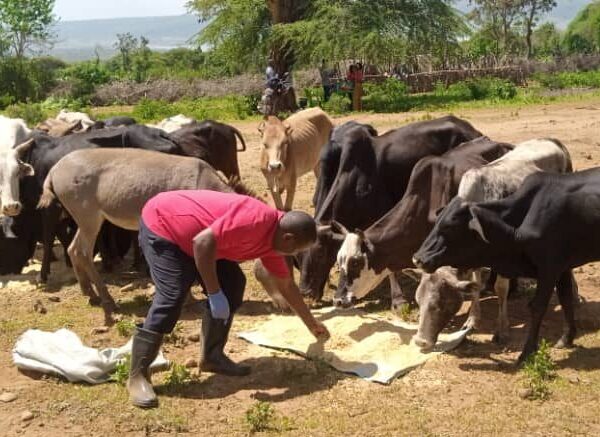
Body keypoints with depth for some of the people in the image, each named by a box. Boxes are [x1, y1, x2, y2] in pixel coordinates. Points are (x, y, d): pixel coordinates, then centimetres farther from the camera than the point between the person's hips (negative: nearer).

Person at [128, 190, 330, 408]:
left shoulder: (273, 238, 2)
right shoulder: (256, 219, -29)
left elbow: (287, 286, 15)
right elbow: (203, 242, -36)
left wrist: (312, 324, 23)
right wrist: (215, 294, -32)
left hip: (189, 234, 10)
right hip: (161, 223, -9)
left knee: (232, 284, 3)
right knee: (171, 297, -19)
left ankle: (212, 356, 11)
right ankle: (137, 376, -12)